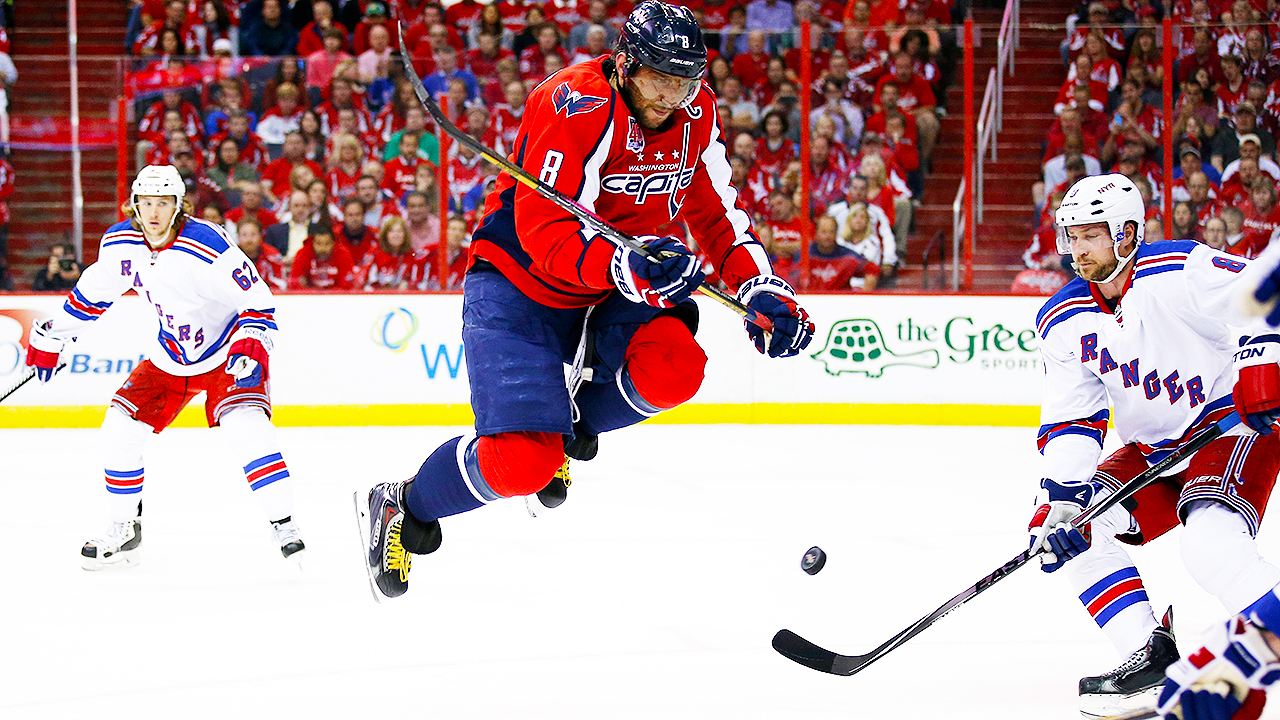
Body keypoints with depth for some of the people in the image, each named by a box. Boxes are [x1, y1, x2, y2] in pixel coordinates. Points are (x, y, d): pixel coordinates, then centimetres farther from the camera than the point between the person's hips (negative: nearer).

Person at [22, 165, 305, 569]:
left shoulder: (208, 248, -28)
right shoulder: (120, 243, -9)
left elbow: (258, 303, -20)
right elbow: (92, 293, 11)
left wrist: (252, 343, -37)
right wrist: (51, 337, 15)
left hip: (226, 353, -6)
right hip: (170, 359, 6)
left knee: (246, 429, -28)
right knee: (119, 429, -2)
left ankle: (286, 531, -23)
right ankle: (124, 532, 16)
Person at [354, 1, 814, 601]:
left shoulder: (696, 117, -4)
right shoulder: (576, 106, -26)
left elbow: (717, 214, 8)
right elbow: (545, 232, -31)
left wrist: (762, 288, -8)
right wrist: (626, 266, -47)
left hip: (605, 298, 6)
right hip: (518, 284, -6)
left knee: (673, 368, -26)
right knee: (521, 463, -21)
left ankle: (570, 426, 6)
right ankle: (401, 506, 9)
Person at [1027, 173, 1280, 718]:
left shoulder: (1182, 273, -19)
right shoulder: (1064, 320, 0)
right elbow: (1069, 424, -2)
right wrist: (1061, 499, -15)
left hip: (1233, 430, -7)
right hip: (1150, 450, 7)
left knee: (1211, 546, -32)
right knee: (1075, 527, -10)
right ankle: (1151, 655, -9)